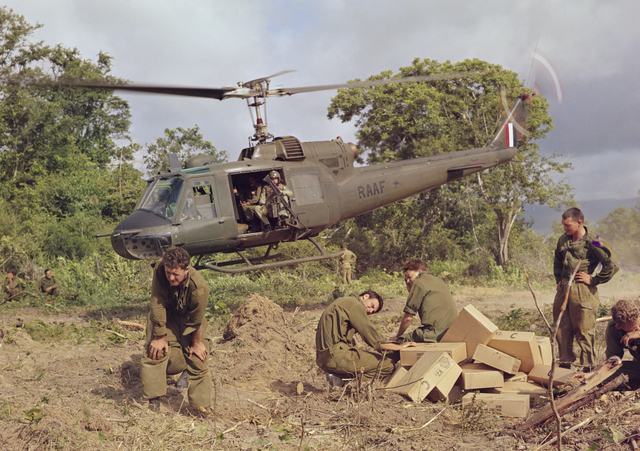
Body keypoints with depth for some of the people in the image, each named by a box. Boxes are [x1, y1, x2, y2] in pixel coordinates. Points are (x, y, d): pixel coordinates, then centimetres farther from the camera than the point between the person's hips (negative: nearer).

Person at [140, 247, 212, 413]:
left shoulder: (199, 287, -39)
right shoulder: (160, 269, -35)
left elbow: (196, 320, -22)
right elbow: (157, 304, -26)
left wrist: (196, 343, -7)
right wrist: (160, 336, -22)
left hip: (189, 318, -1)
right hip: (165, 316, 1)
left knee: (197, 359, -4)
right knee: (154, 352, -13)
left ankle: (201, 406, 9)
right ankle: (154, 400, -4)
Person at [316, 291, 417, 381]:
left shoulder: (342, 302, 23)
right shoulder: (356, 305, -8)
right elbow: (374, 340, -11)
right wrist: (399, 347, -4)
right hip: (337, 357, -10)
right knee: (388, 365, -6)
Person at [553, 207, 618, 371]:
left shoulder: (591, 243, -13)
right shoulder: (563, 240, 8)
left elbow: (611, 266, -14)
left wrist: (593, 280, -11)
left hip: (582, 291, -7)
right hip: (563, 290, 7)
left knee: (584, 332, 1)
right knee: (562, 329, 11)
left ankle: (587, 367, 10)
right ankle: (565, 363, 24)